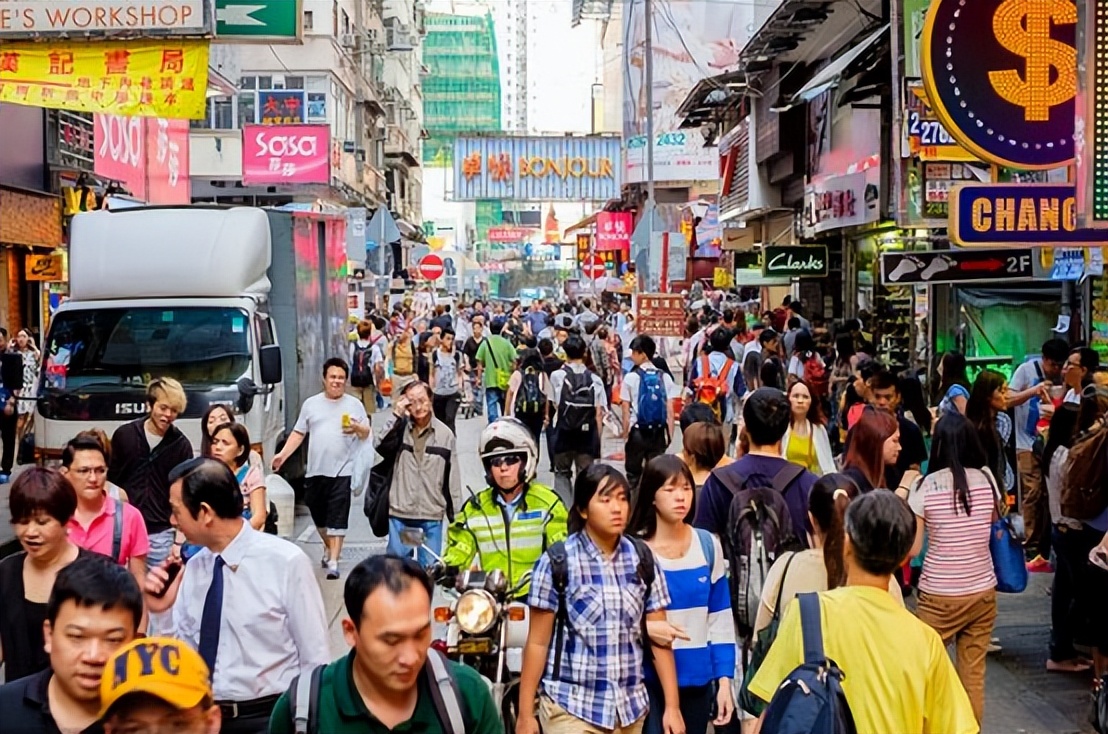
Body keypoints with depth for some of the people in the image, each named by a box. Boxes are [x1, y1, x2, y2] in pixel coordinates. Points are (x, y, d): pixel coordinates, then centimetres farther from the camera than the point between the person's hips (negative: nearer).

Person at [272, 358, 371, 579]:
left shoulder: (354, 404, 6)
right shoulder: (311, 404, 11)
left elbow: (367, 433, 6)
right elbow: (298, 433, 12)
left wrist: (357, 428, -16)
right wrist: (283, 454, 2)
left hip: (341, 470, -3)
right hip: (315, 470, 3)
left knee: (337, 518, -8)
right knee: (318, 515, 15)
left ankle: (333, 561, -9)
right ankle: (328, 547, 39)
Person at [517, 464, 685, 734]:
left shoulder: (642, 558, 3)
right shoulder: (557, 561, -7)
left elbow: (659, 639, 7)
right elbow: (538, 643, -4)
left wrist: (672, 705, 4)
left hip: (630, 707, 4)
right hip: (571, 707, -4)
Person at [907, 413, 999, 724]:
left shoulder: (927, 486, -11)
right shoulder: (986, 479, -2)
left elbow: (911, 548, -7)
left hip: (939, 595, -3)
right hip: (982, 592, 3)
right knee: (974, 676, 9)